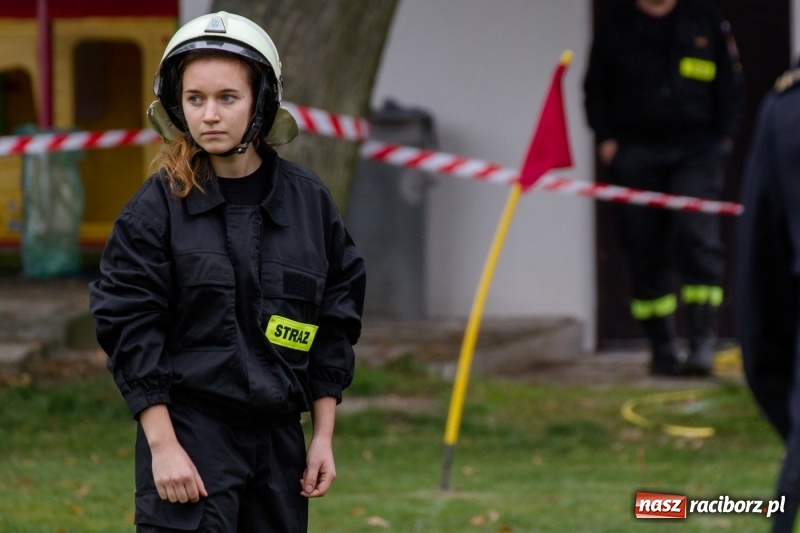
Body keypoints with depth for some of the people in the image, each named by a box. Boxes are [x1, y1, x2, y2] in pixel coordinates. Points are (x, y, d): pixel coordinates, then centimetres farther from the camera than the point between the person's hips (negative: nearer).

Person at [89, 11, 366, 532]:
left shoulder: (308, 200, 5)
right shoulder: (158, 206, -4)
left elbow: (335, 325, 10)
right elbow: (129, 331, -6)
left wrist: (324, 437, 7)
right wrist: (162, 445, -12)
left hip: (279, 436, 4)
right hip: (189, 429, -4)